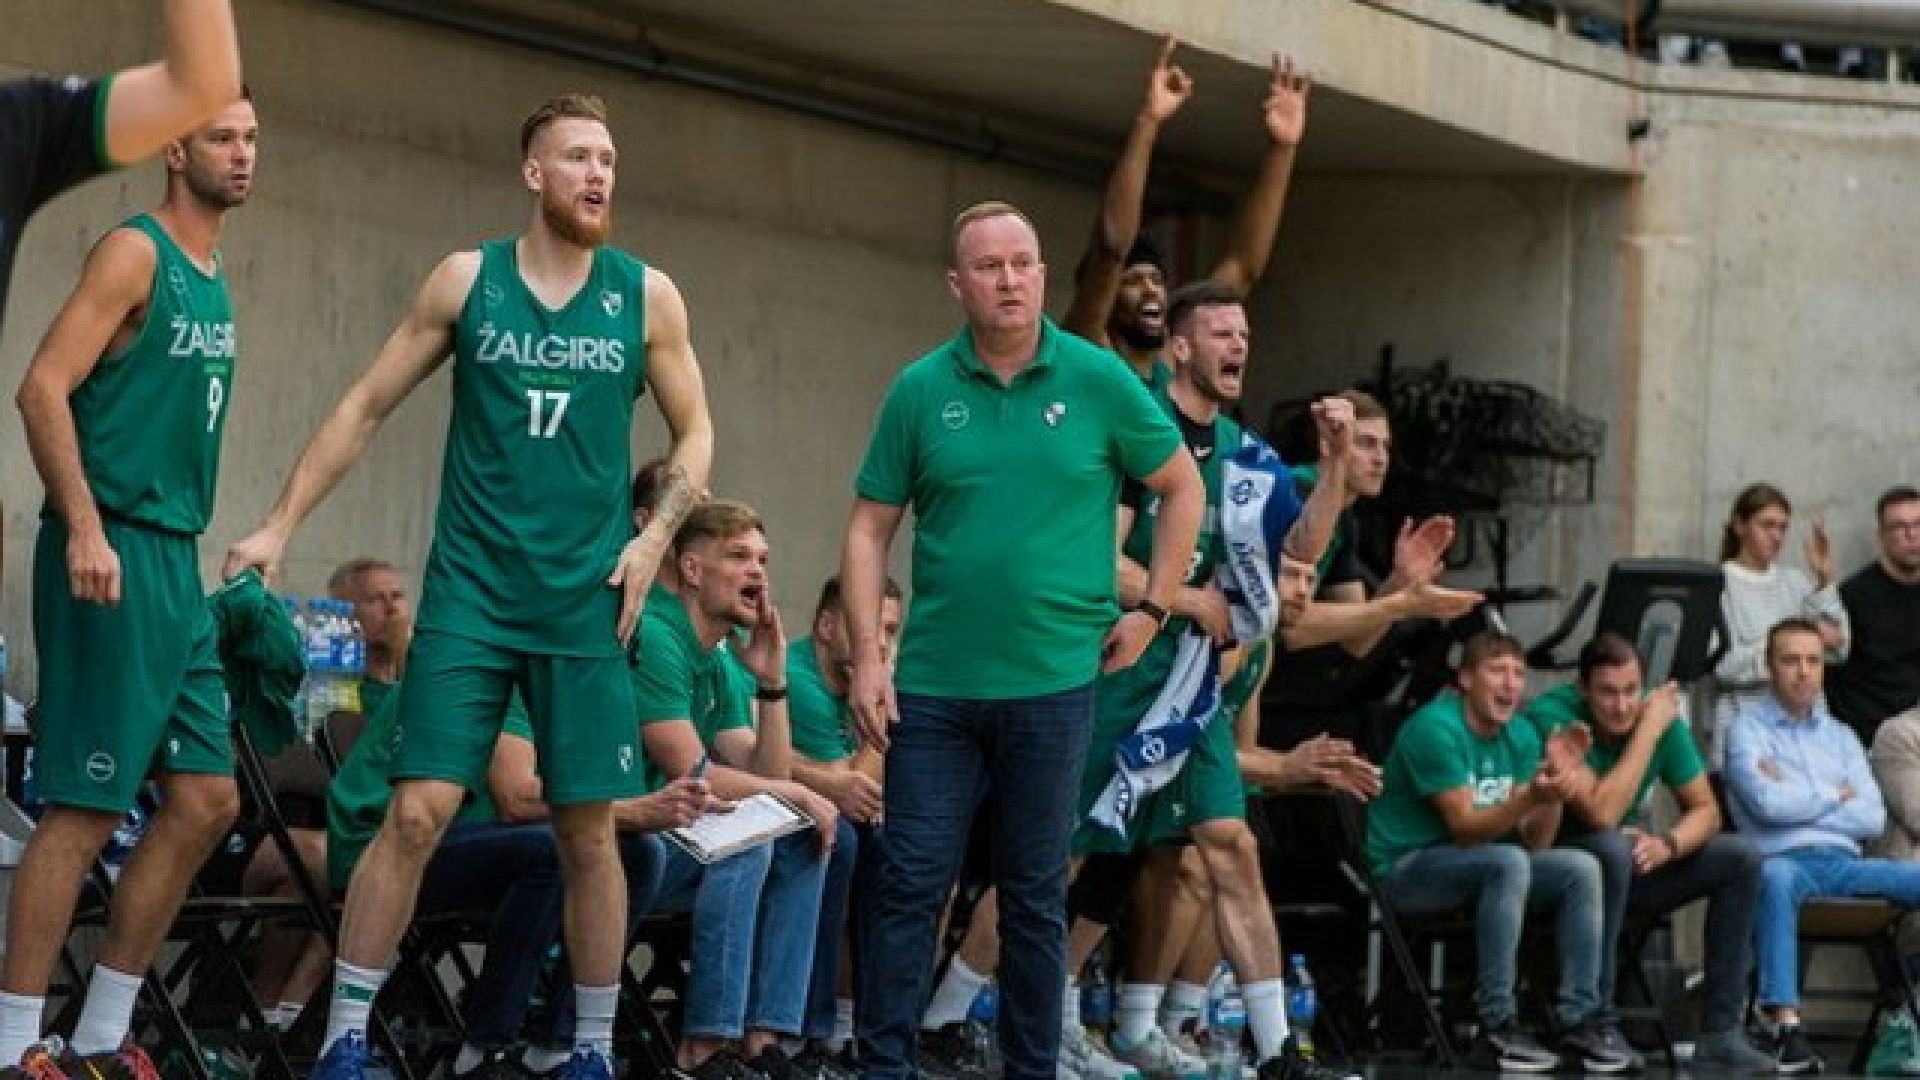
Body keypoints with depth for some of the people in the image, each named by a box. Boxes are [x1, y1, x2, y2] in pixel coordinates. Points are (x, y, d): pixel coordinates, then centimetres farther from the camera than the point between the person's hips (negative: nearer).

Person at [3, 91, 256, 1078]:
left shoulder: (212, 279, 17)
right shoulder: (134, 252, -9)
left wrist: (187, 542, 17)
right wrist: (85, 528, -24)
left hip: (176, 560, 9)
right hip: (111, 553, -9)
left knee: (205, 802, 8)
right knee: (84, 808, -8)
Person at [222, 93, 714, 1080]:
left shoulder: (647, 296, 4)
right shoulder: (466, 281, 2)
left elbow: (694, 433, 11)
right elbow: (365, 407, 6)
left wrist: (655, 534, -5)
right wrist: (279, 526, 2)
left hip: (585, 602, 1)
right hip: (470, 593, -1)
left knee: (589, 830, 4)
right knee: (418, 813, -9)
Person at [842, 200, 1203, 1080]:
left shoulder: (1097, 380, -1)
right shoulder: (920, 391, 1)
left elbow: (1182, 488, 10)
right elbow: (870, 527, 4)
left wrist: (1151, 609, 4)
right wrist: (867, 655, -4)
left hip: (1053, 681, 0)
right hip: (933, 684, 0)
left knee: (1035, 894, 7)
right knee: (911, 883, -1)